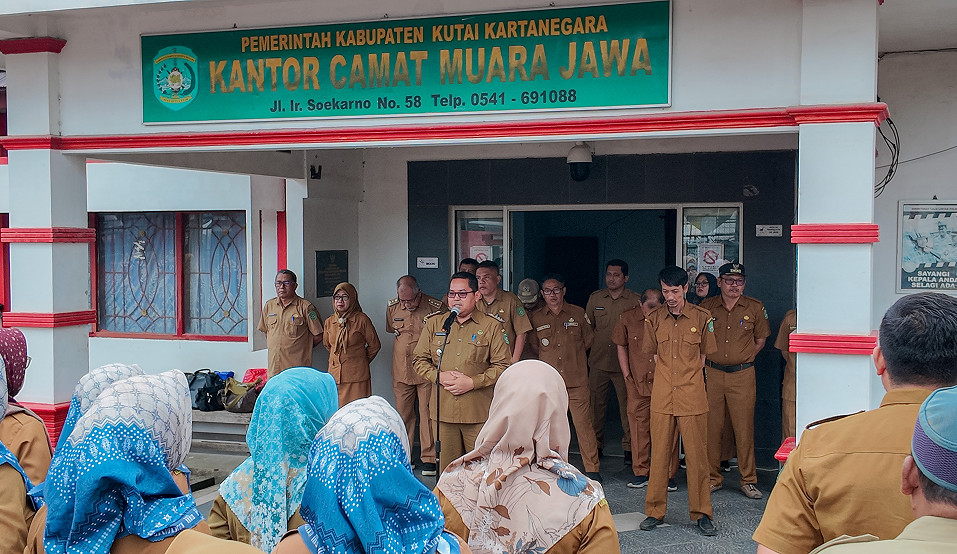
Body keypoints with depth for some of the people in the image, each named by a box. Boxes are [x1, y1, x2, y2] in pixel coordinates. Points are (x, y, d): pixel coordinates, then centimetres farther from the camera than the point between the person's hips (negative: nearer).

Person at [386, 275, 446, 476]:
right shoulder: (392, 307, 1)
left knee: (427, 413, -1)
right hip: (401, 371, 4)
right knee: (403, 414, 11)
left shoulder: (436, 308, -13)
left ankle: (429, 458, 8)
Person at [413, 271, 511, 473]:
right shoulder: (434, 324, 11)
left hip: (478, 411, -2)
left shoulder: (491, 326, 3)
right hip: (442, 410, 3)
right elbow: (419, 359, 13)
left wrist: (473, 382, -12)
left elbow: (503, 365, -1)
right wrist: (438, 376, -6)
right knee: (446, 468, 8)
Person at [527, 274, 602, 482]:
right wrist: (551, 357, 12)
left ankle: (592, 469, 4)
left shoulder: (578, 313, 5)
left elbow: (588, 340, 16)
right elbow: (534, 345, 19)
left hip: (576, 379, -1)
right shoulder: (536, 318, 7)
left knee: (583, 422, -4)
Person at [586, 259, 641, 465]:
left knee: (627, 406, -1)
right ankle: (595, 446, 19)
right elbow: (587, 327, 19)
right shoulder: (595, 298, 7)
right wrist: (596, 344, 12)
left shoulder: (635, 300, -1)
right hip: (598, 361, 3)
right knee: (596, 404, 7)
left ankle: (629, 448, 9)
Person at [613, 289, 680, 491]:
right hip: (638, 383, 2)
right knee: (638, 426, 7)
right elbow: (621, 347, 10)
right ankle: (641, 473, 18)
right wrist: (627, 376, 6)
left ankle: (668, 475, 10)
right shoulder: (627, 318, -4)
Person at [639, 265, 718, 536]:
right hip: (662, 397, 2)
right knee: (659, 453, 6)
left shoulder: (702, 317, -2)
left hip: (692, 397, -1)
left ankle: (701, 513, 14)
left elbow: (703, 354, 10)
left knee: (696, 454, 2)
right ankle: (655, 511, 16)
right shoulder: (653, 319, 3)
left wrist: (688, 378, 11)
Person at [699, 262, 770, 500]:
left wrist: (742, 359, 8)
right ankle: (713, 478, 15)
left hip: (743, 375, -1)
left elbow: (760, 340, 14)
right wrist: (706, 360, 6)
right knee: (711, 427, 3)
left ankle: (748, 480, 11)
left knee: (744, 428, 0)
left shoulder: (755, 308, 3)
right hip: (711, 373, 1)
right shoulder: (706, 307, 4)